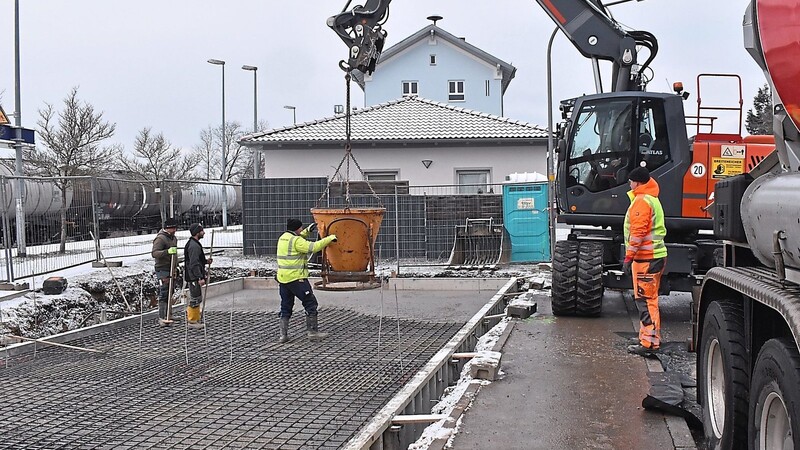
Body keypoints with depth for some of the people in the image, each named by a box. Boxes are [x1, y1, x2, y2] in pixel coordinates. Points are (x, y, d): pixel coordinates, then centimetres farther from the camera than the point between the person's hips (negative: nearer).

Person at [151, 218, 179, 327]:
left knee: (169, 293, 11)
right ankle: (162, 318, -8)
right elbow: (154, 253, -24)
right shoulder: (160, 239, -13)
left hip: (171, 269, 9)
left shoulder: (173, 238, 16)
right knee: (163, 294, -10)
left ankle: (167, 315, 18)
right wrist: (167, 251, -36)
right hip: (162, 270, -9)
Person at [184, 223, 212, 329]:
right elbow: (194, 264, -25)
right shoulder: (194, 246, -20)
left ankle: (194, 319, 27)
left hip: (194, 276, 11)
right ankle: (192, 321, 3)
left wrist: (206, 261, 11)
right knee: (196, 298, -4)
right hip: (194, 277, -11)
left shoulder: (194, 244, 15)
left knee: (196, 298, 18)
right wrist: (200, 277, -26)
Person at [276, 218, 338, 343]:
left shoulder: (283, 238, 13)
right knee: (310, 303, 2)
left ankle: (283, 335, 12)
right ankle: (313, 332, 5)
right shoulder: (296, 241, -15)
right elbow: (313, 247, -20)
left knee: (286, 306, 14)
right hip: (296, 278, -9)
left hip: (282, 278, 9)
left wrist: (307, 231, 23)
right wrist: (329, 239, -14)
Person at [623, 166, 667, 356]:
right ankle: (653, 338, 25)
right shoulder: (653, 199, 20)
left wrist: (629, 256, -17)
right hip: (656, 255, 10)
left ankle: (648, 343, -11)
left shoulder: (641, 200, -12)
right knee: (650, 299, 17)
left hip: (645, 258, -10)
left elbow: (638, 232, -19)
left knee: (645, 300, -10)